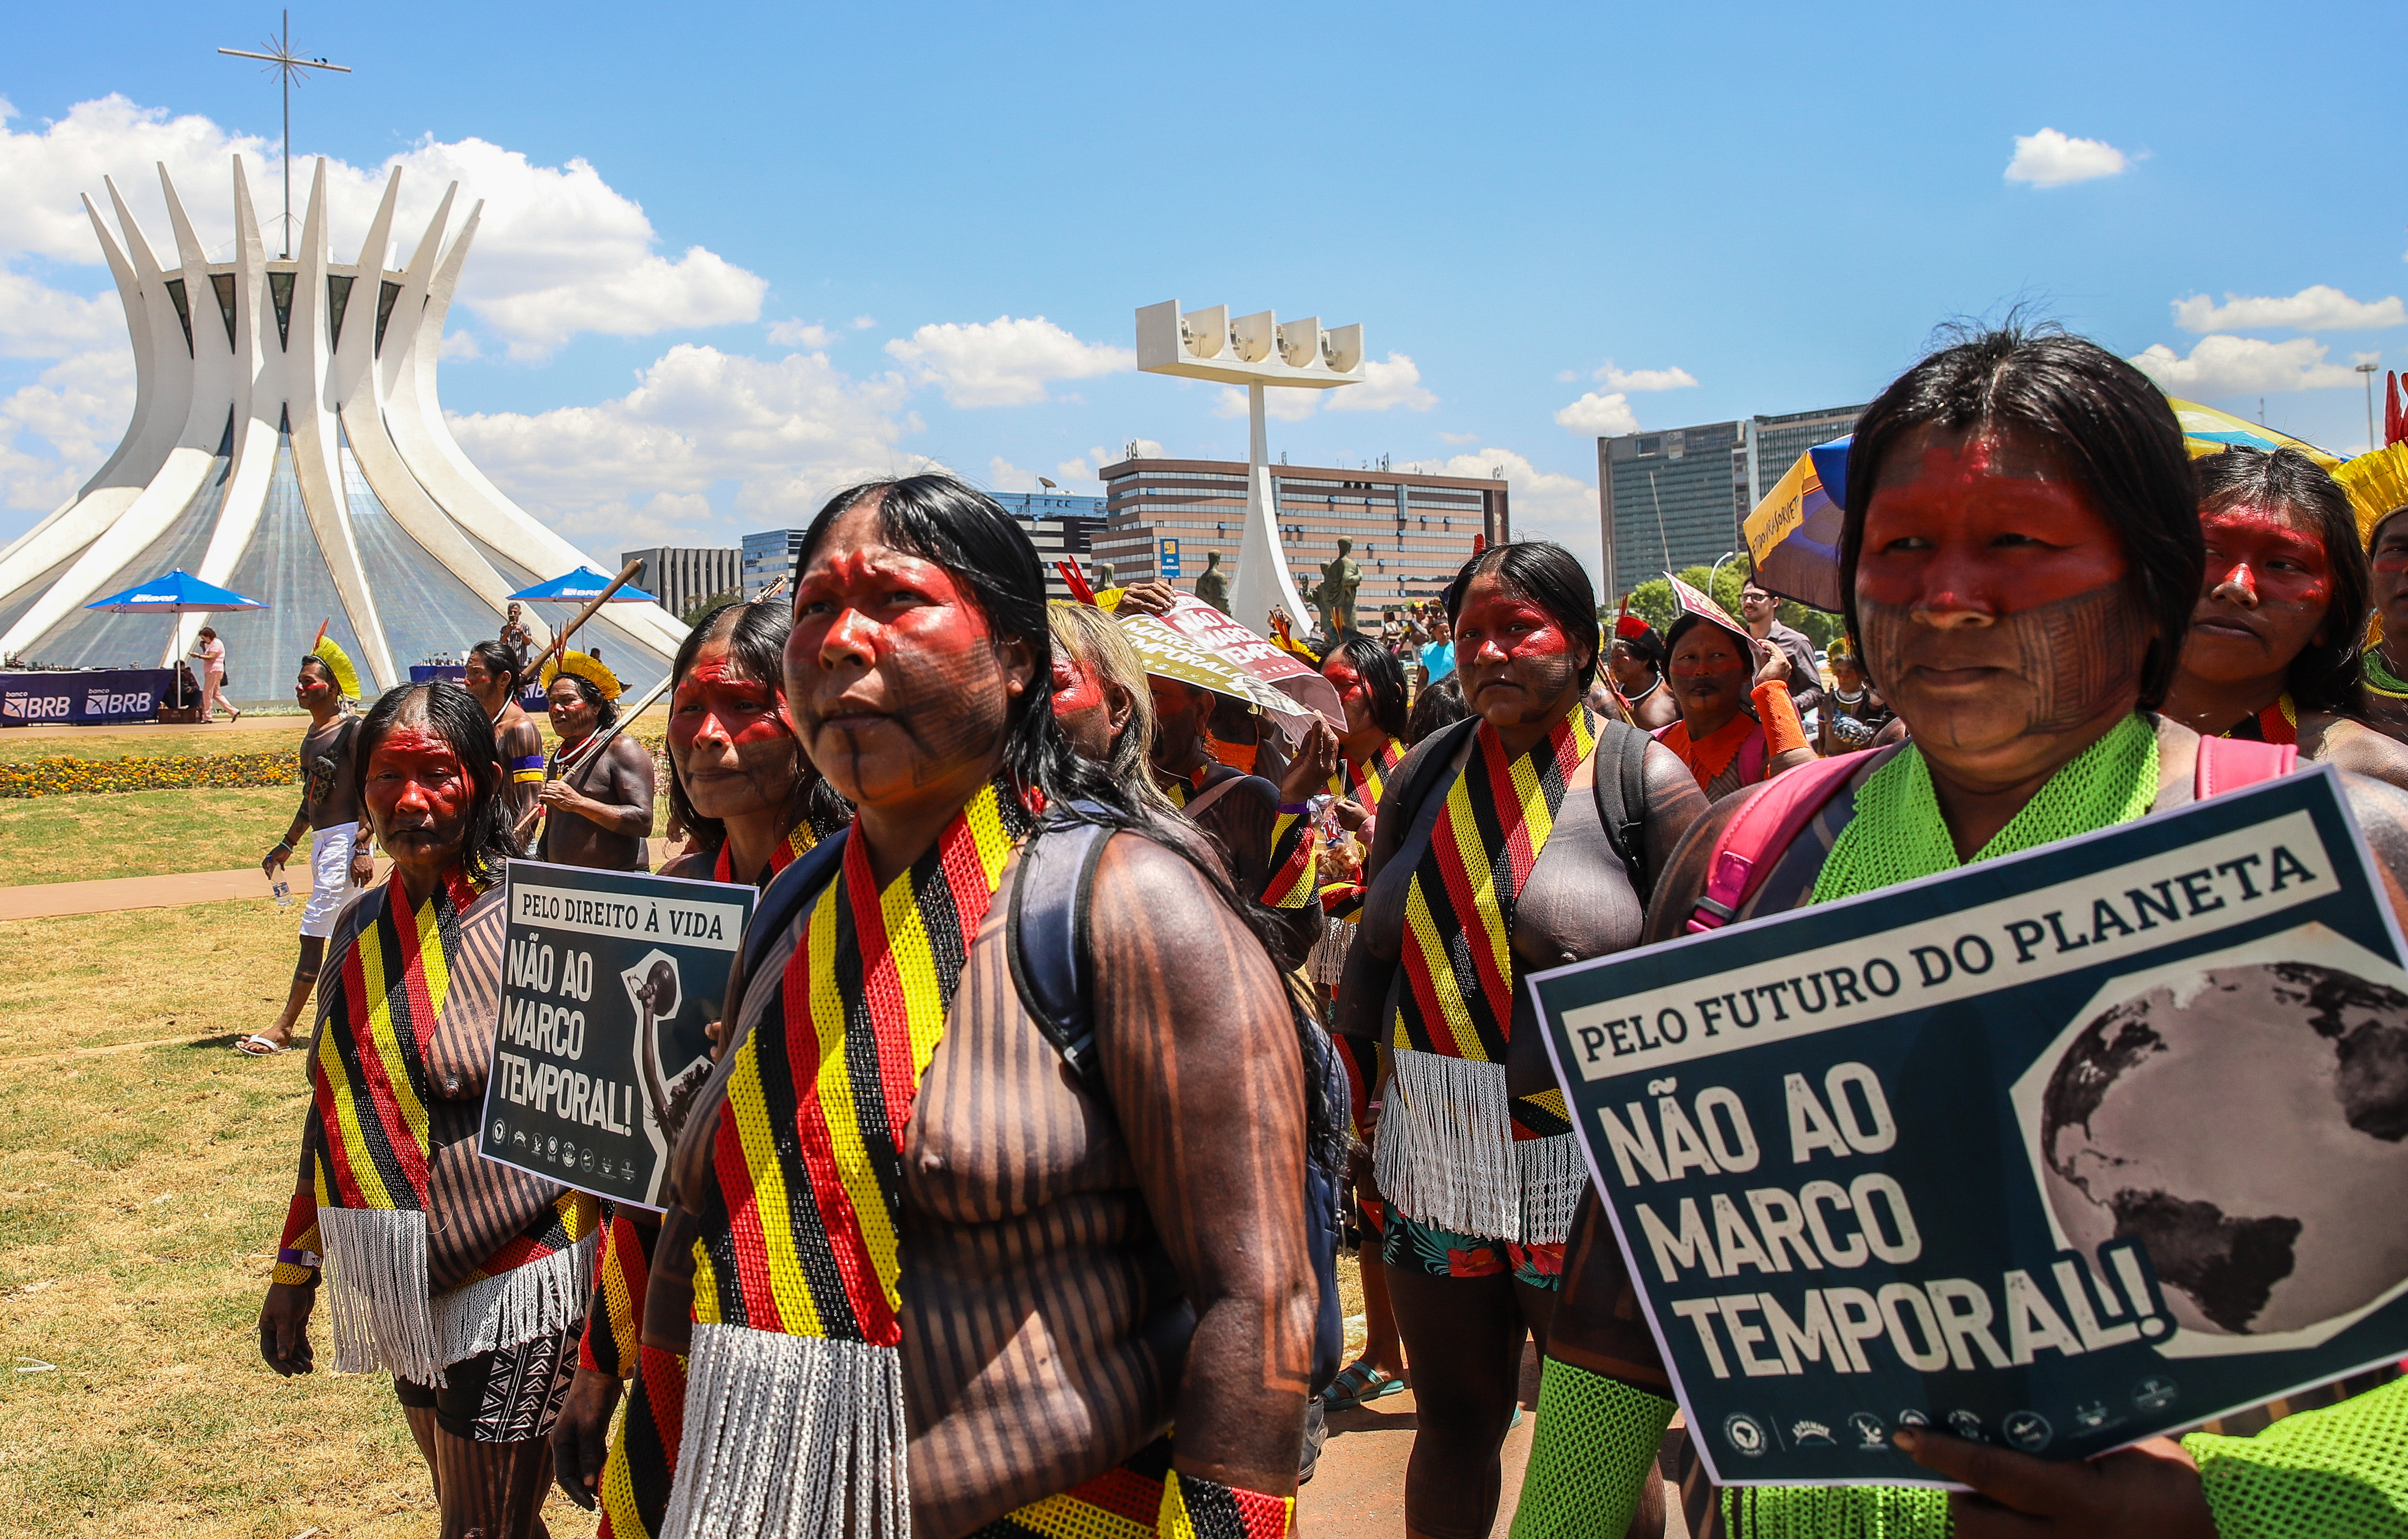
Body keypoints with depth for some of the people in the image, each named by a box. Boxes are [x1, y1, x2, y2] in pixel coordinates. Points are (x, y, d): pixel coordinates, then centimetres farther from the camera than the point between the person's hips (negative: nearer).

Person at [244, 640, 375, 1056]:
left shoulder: (351, 730, -11)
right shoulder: (311, 737, 16)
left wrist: (363, 848, -21)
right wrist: (287, 845, 28)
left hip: (346, 836, -9)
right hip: (321, 838, 9)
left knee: (314, 931, -9)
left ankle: (284, 1028, -6)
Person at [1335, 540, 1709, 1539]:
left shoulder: (1643, 780, -6)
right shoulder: (1422, 778, 7)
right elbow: (1375, 952, 13)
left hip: (1588, 1170, -4)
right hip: (1431, 1167, 4)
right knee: (1453, 1420, 16)